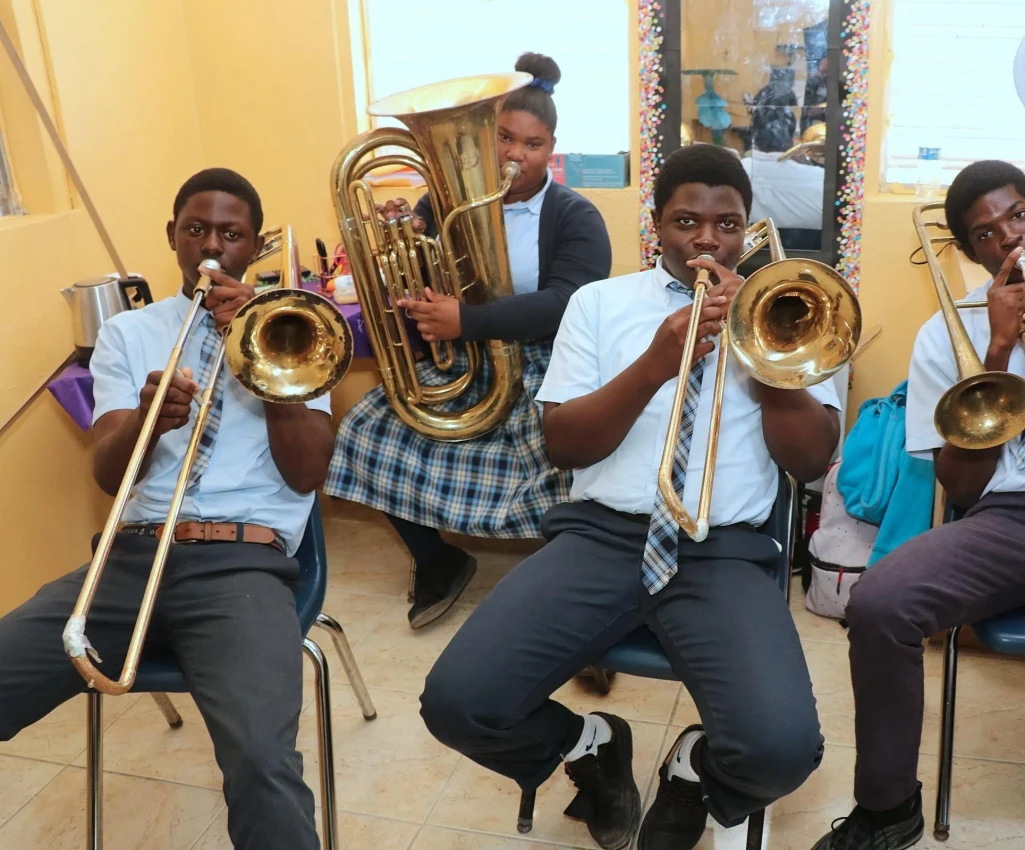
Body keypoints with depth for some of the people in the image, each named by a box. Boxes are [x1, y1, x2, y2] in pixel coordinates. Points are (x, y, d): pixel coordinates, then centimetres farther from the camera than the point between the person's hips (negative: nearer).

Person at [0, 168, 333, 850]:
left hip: (243, 562, -3)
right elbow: (109, 476, 6)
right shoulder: (127, 332, 19)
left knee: (263, 764, -32)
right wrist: (147, 415, -17)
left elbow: (306, 473, 2)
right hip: (133, 554, 4)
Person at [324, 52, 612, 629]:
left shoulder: (575, 217, -2)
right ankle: (440, 564, 6)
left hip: (541, 369, -3)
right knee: (369, 434, -16)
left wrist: (467, 322, -32)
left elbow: (566, 303, -19)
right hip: (452, 366, 4)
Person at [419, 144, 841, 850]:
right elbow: (562, 445, 3)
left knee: (783, 748, -27)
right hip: (602, 535, 1)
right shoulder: (600, 302, 13)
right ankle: (592, 747, 14)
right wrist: (653, 367, -11)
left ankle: (696, 769, 11)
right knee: (457, 703, -19)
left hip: (725, 552, 0)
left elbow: (812, 460, 3)